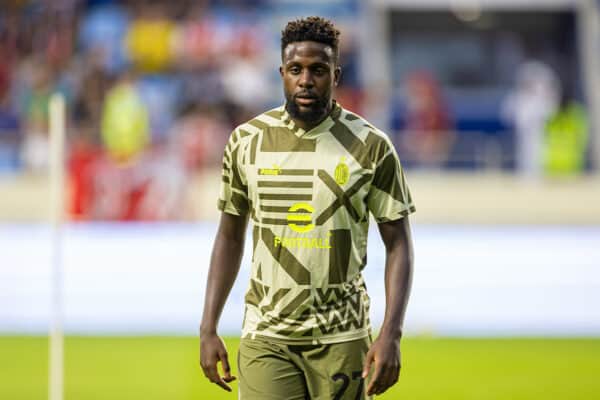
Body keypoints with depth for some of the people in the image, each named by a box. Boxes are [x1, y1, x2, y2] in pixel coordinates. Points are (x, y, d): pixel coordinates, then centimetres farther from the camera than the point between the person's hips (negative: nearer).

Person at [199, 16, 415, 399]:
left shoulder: (371, 147, -3)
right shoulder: (247, 141, 3)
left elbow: (398, 245, -1)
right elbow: (230, 237, 12)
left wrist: (391, 335, -12)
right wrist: (208, 329, 6)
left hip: (342, 339, -1)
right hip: (266, 338, 1)